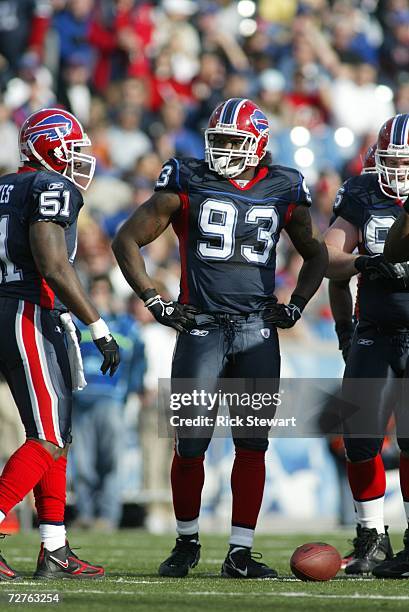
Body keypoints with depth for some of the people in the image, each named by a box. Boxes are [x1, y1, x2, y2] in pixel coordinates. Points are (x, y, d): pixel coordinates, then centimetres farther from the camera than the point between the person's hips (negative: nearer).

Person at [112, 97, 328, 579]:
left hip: (257, 329, 2)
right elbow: (127, 240, 4)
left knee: (252, 444, 0)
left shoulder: (284, 191, 7)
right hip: (201, 327, -2)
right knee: (190, 444, 0)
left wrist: (296, 306, 9)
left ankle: (239, 554, 5)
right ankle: (186, 542, 19)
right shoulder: (186, 184, -1)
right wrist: (154, 301, -2)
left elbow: (315, 254, 23)